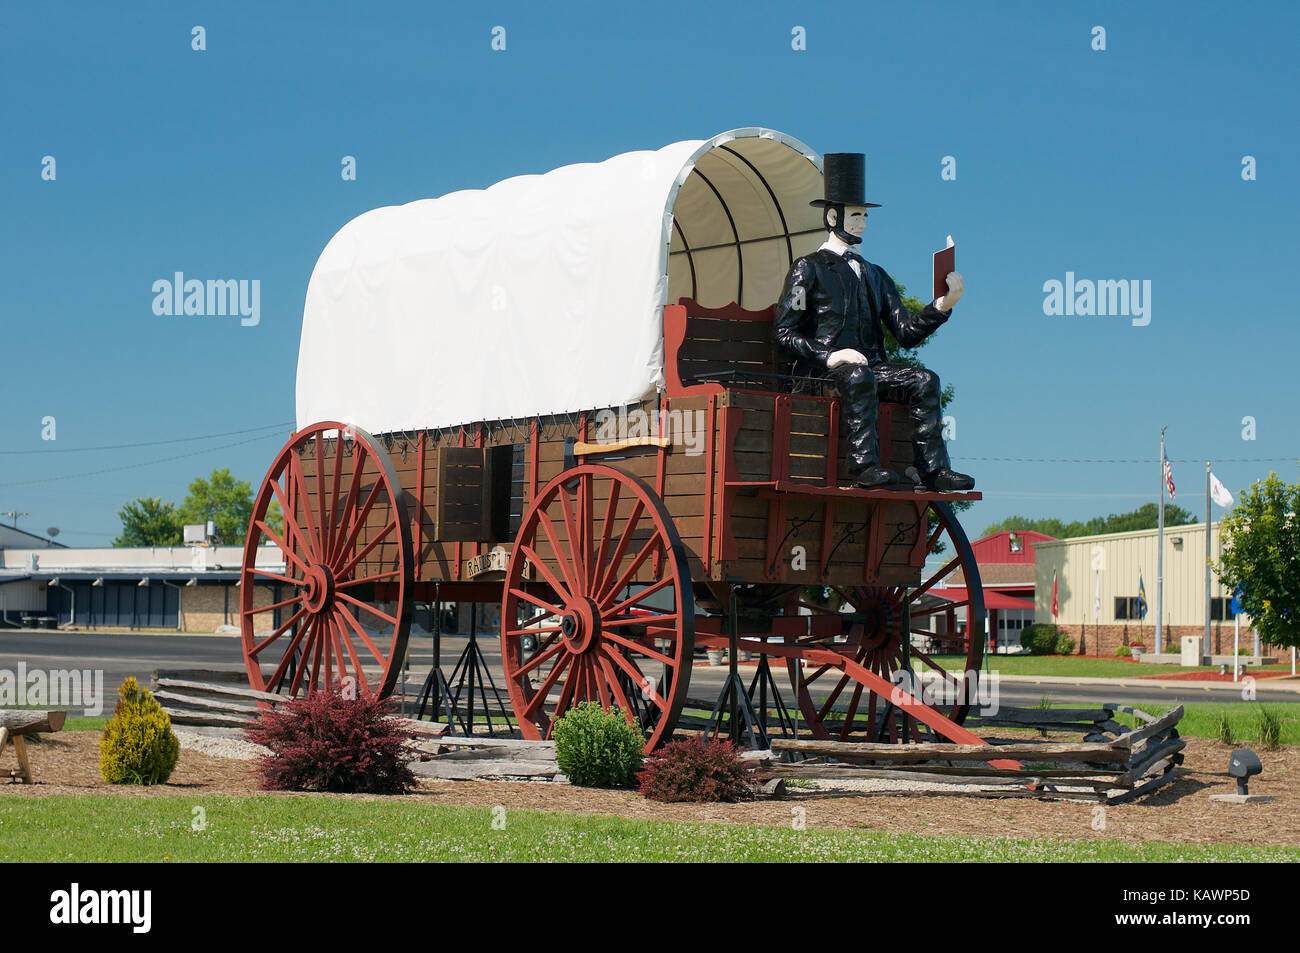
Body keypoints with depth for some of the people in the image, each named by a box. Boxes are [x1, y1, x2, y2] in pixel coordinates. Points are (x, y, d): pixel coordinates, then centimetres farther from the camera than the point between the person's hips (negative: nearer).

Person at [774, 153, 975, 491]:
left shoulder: (874, 275, 26)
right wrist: (829, 356, -18)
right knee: (857, 375, -38)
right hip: (820, 372, -6)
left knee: (924, 380, -19)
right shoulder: (808, 269, 8)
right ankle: (864, 465, -42)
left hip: (868, 366, 6)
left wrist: (942, 305, -1)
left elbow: (906, 333, 15)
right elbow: (784, 332, -3)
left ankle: (932, 469, -28)